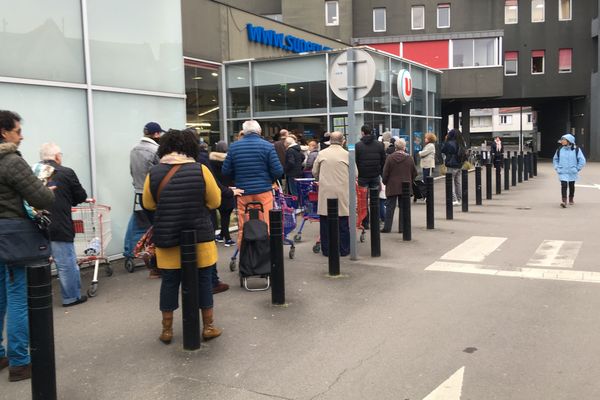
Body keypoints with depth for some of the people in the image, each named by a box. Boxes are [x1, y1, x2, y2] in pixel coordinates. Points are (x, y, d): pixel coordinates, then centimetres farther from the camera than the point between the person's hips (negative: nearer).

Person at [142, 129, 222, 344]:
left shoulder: (154, 173, -4)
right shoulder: (201, 170, -9)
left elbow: (148, 204, 7)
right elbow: (215, 201, -2)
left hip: (167, 238, 2)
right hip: (199, 236, -1)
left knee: (170, 281, 11)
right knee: (203, 280, 10)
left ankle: (167, 330, 19)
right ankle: (208, 327, 18)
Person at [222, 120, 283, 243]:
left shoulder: (234, 147, 2)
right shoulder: (267, 146, -5)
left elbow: (225, 171, 4)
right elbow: (278, 171, -8)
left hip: (243, 192, 2)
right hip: (263, 191, -2)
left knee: (243, 228, 8)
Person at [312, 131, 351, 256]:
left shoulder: (321, 154, 3)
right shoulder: (347, 155, -1)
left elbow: (315, 173, 11)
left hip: (325, 192, 1)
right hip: (342, 192, -1)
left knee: (325, 222, 7)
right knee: (343, 223, 6)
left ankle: (327, 250, 11)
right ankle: (343, 250, 11)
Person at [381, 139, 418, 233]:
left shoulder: (390, 158, -7)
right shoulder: (409, 158, -2)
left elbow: (385, 173, -5)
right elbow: (414, 173, 6)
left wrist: (385, 182, 11)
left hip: (392, 187, -1)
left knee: (390, 207, 5)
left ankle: (387, 227, 7)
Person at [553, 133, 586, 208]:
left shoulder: (576, 150, -4)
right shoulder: (559, 150, 1)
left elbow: (582, 160, -1)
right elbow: (555, 159, 14)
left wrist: (577, 169, -4)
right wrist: (557, 168, 4)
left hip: (572, 173, 0)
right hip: (562, 173, 0)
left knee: (572, 186, 12)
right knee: (564, 185, -13)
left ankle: (571, 199, 30)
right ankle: (564, 200, -15)